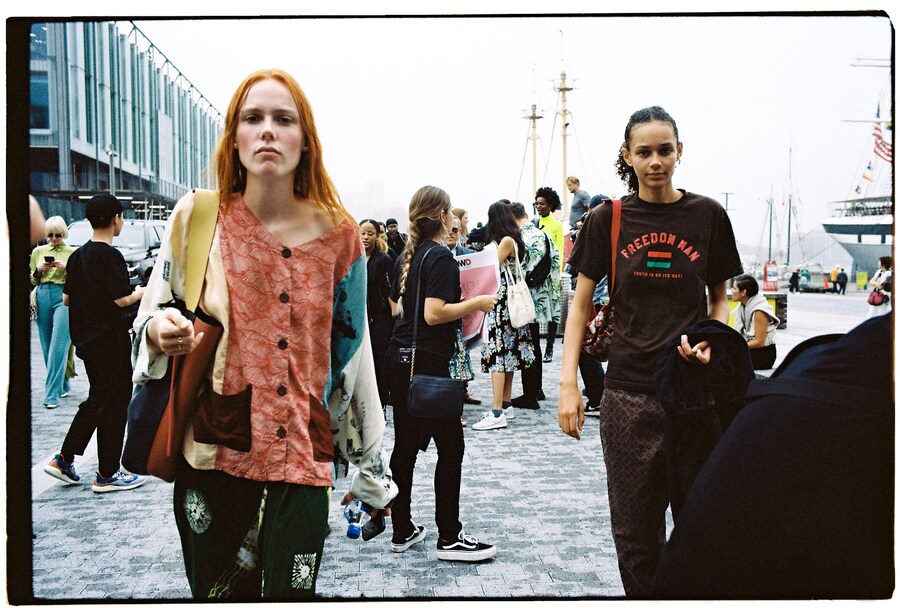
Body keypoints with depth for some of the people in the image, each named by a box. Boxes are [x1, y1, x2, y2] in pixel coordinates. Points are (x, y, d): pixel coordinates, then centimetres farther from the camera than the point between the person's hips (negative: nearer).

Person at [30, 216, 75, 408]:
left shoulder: (73, 253, 5)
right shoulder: (38, 251, 14)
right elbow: (32, 280, 18)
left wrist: (67, 268, -12)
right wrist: (39, 270, -2)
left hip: (64, 297, -4)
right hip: (43, 296, 4)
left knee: (58, 347, -12)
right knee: (47, 346, 8)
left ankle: (52, 394, -14)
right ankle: (62, 385, 25)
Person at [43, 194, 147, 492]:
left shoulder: (77, 255, 8)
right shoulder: (111, 256, -16)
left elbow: (66, 298, 12)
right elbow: (121, 299, -20)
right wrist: (141, 292, -2)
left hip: (86, 339, 8)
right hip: (110, 339, -8)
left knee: (96, 400, 20)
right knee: (113, 403, 1)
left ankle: (63, 459, 19)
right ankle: (106, 475, 7)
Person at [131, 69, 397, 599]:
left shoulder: (339, 236, 2)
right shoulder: (198, 217, 0)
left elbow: (352, 355, 6)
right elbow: (152, 315, 10)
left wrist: (372, 470, 9)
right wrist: (159, 330, -15)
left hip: (304, 456, 0)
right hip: (212, 452, 0)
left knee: (292, 593, 1)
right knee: (219, 591, 7)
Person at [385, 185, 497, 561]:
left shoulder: (406, 257, 12)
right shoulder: (440, 257, -13)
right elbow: (433, 314, -21)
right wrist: (476, 303, -12)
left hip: (399, 359, 9)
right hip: (428, 364, -9)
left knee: (406, 444, 12)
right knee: (450, 446, 0)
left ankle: (402, 531, 20)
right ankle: (449, 538, 5)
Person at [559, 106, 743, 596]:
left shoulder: (707, 215, 3)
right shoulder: (608, 219, 2)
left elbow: (720, 298, 13)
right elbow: (581, 303, 5)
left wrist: (710, 343, -8)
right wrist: (568, 382, -4)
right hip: (629, 393, 0)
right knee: (634, 529, 7)